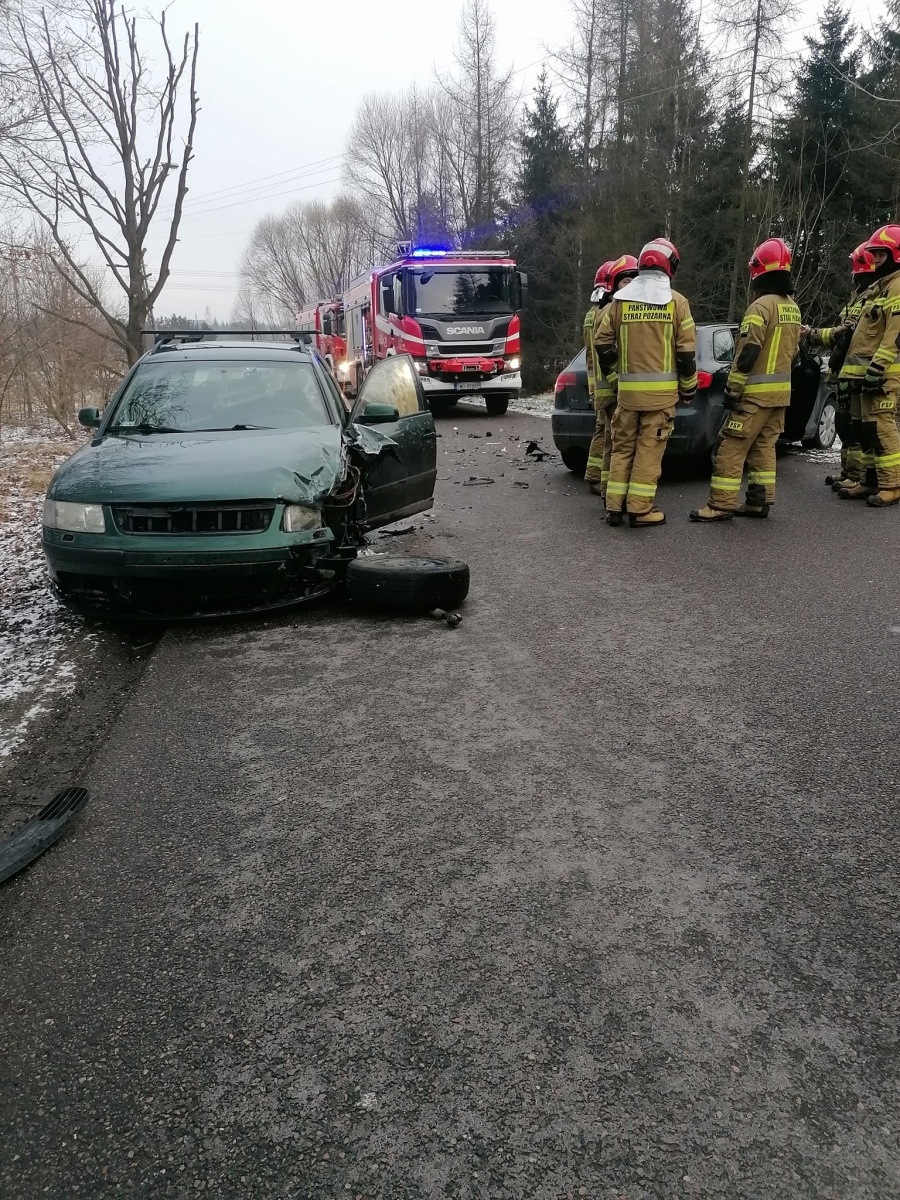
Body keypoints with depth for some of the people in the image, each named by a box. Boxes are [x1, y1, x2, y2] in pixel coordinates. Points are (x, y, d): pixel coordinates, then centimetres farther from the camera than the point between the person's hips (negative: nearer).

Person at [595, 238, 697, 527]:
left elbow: (604, 344, 7)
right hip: (661, 390, -2)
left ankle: (614, 507, 10)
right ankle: (640, 510, 0)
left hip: (627, 389, 3)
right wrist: (688, 387, 9)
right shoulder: (676, 301, -2)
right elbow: (686, 351, -3)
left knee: (622, 446, 11)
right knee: (649, 448, 1)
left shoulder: (620, 300, 5)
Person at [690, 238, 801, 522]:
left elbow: (746, 354, -20)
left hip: (756, 392, -9)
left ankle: (722, 504, -6)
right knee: (764, 446, 14)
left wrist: (732, 389, -15)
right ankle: (759, 501, 15)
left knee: (731, 447, -6)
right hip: (780, 391, 9)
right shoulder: (792, 308, 13)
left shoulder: (761, 306, -16)